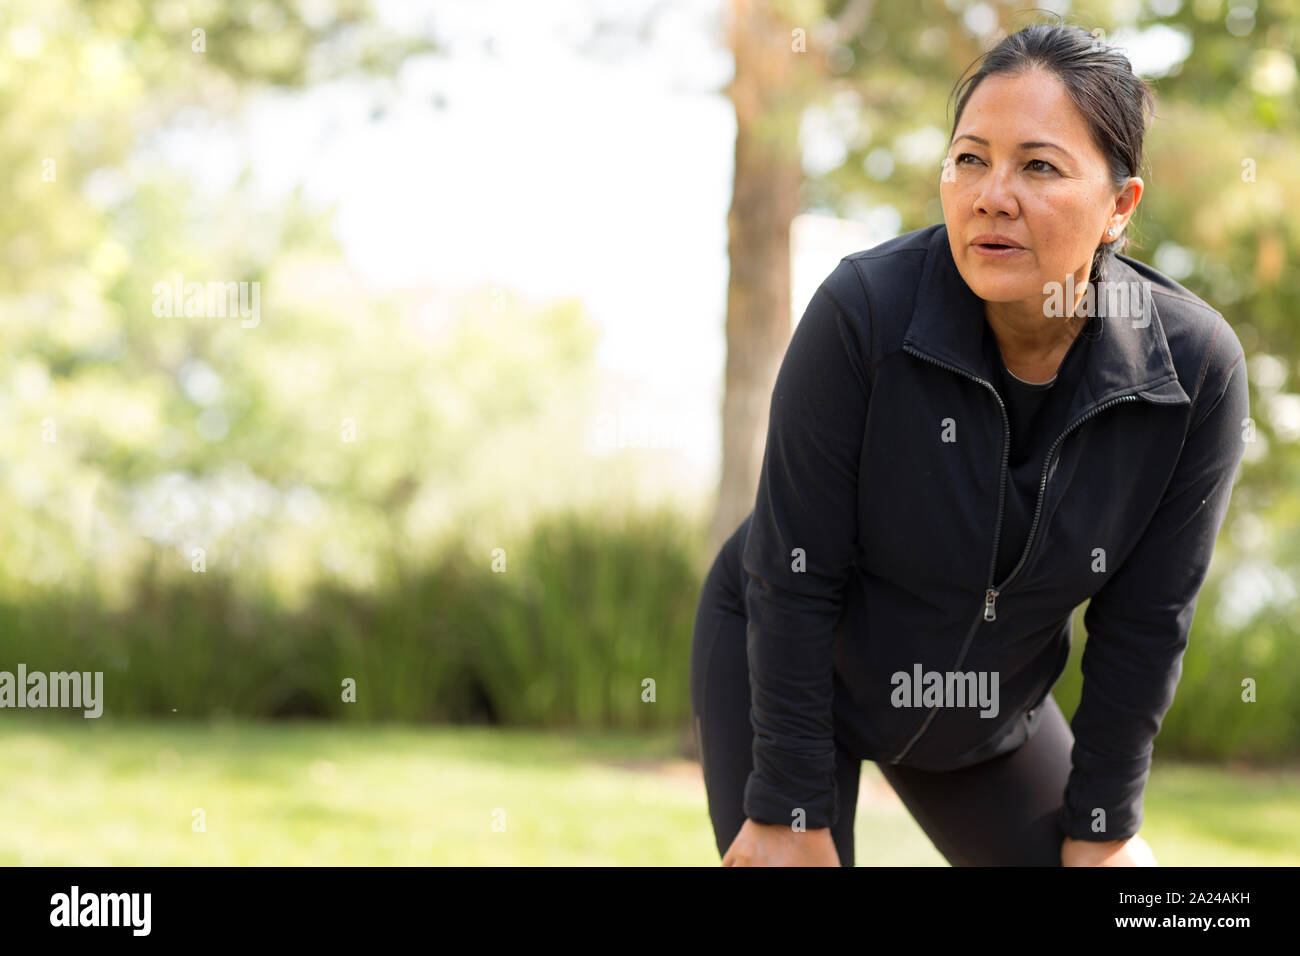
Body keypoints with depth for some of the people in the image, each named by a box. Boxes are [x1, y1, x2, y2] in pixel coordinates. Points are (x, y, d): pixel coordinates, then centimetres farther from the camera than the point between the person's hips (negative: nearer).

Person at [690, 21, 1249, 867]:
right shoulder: (866, 310, -29)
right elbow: (794, 580, -22)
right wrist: (790, 811, -19)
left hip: (988, 709, 3)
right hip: (776, 664, -3)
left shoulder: (1196, 368, -21)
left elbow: (1146, 624, -10)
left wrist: (1101, 823, -4)